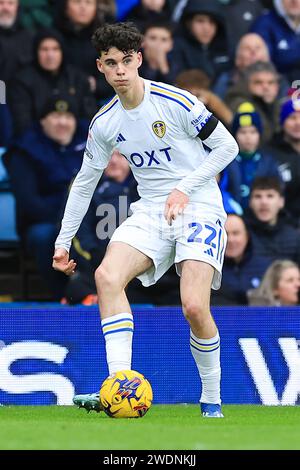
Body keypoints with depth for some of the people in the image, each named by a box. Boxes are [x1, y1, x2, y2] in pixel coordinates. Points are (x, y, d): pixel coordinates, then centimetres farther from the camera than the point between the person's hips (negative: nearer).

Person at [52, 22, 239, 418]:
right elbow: (85, 182, 17)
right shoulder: (104, 124, 4)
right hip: (150, 211, 4)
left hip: (199, 207, -4)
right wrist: (63, 243, 17)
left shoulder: (176, 102, -11)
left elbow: (227, 146, -4)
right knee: (107, 276, -24)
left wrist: (186, 188, -12)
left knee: (195, 308, -21)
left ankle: (212, 400, 3)